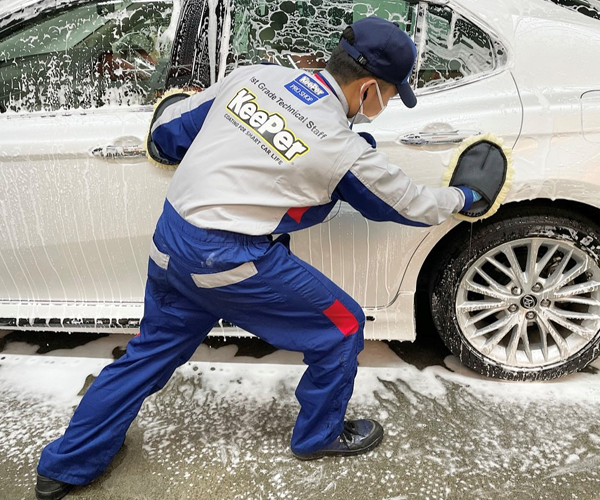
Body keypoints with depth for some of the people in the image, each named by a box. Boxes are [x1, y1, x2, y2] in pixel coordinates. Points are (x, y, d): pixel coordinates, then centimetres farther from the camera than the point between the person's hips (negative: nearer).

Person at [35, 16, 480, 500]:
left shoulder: (253, 75, 3)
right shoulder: (345, 149, -10)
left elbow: (168, 130, 11)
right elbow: (412, 203, 6)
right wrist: (461, 197, 26)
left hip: (169, 237, 7)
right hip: (231, 261, -7)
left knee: (153, 349, 26)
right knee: (343, 327, 12)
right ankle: (320, 436, 34)